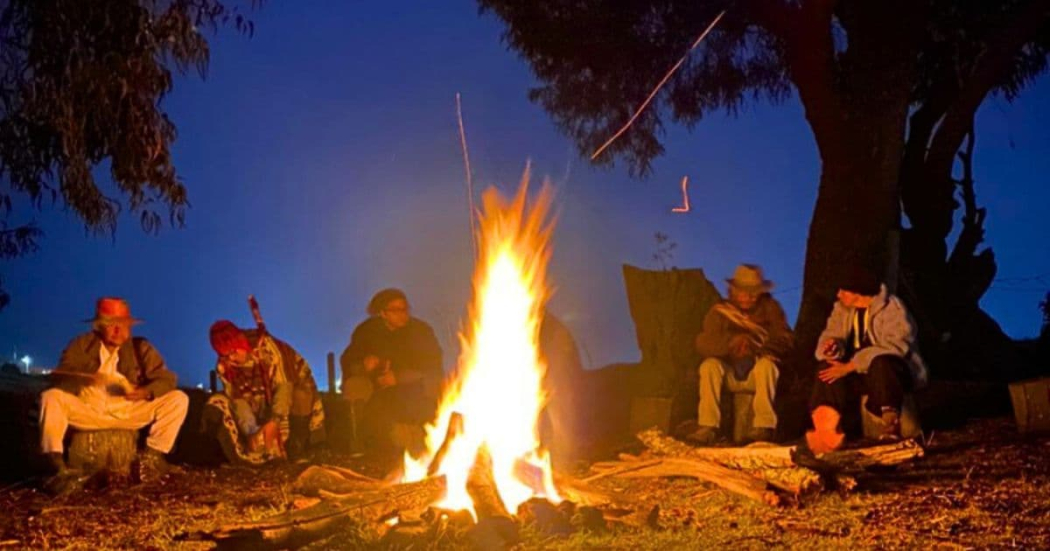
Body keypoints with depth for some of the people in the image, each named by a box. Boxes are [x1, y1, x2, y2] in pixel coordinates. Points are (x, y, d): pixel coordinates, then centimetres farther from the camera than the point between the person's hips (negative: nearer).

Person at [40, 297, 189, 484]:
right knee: (50, 397, -28)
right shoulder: (81, 345, 2)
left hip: (129, 413, 1)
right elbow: (58, 378, -9)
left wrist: (147, 391, -25)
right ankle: (57, 466, -29)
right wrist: (82, 380, -31)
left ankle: (154, 455, -8)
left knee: (178, 399, -16)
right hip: (87, 411, -1)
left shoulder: (141, 348, 4)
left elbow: (167, 379, -3)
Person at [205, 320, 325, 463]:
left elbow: (284, 385, -33)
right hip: (264, 396, 6)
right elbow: (239, 399, -13)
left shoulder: (265, 347, -33)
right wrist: (251, 431, -27)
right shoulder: (224, 366, -14)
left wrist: (274, 421, -42)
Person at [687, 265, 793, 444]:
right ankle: (708, 427, -30)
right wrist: (731, 342, -33)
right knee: (709, 365, -27)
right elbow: (703, 343, -14)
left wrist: (755, 347, -30)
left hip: (758, 375, -1)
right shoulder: (720, 311, 0)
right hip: (729, 374, 1)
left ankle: (764, 426, -32)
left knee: (766, 363, -33)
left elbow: (785, 341, -12)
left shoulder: (770, 308, -1)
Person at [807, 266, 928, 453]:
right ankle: (826, 432, -29)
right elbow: (831, 334, -3)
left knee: (881, 364, -39)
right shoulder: (842, 308, 4)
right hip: (861, 373, 7)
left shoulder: (892, 308, -18)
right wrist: (832, 347, -30)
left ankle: (891, 424, -32)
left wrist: (850, 366, -33)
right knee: (828, 369, -20)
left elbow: (893, 347, -30)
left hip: (895, 371, -6)